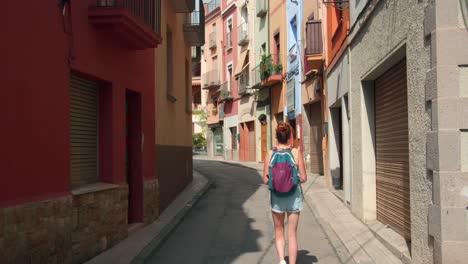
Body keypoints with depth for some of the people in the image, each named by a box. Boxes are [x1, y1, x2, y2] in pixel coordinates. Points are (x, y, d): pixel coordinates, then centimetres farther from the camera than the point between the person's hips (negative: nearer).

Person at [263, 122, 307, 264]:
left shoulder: (270, 154, -7)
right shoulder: (296, 153, -8)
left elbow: (266, 180, -5)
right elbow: (303, 178, -6)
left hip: (277, 195, 1)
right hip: (294, 195, 0)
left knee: (279, 231, 19)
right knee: (292, 233, 10)